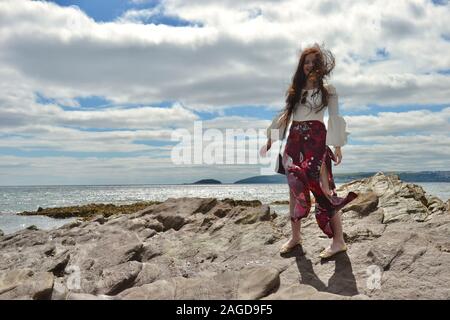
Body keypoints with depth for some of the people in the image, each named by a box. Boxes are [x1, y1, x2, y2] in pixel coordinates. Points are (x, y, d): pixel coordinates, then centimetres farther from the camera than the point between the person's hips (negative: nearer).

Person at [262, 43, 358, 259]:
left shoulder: (327, 90, 8)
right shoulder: (295, 88, 17)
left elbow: (335, 118, 3)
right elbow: (284, 114, 18)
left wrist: (338, 145, -5)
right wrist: (270, 138, 15)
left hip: (316, 140, -4)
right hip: (294, 140, 4)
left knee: (323, 188, -10)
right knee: (295, 187, 4)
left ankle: (338, 241, -5)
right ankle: (295, 236, 15)